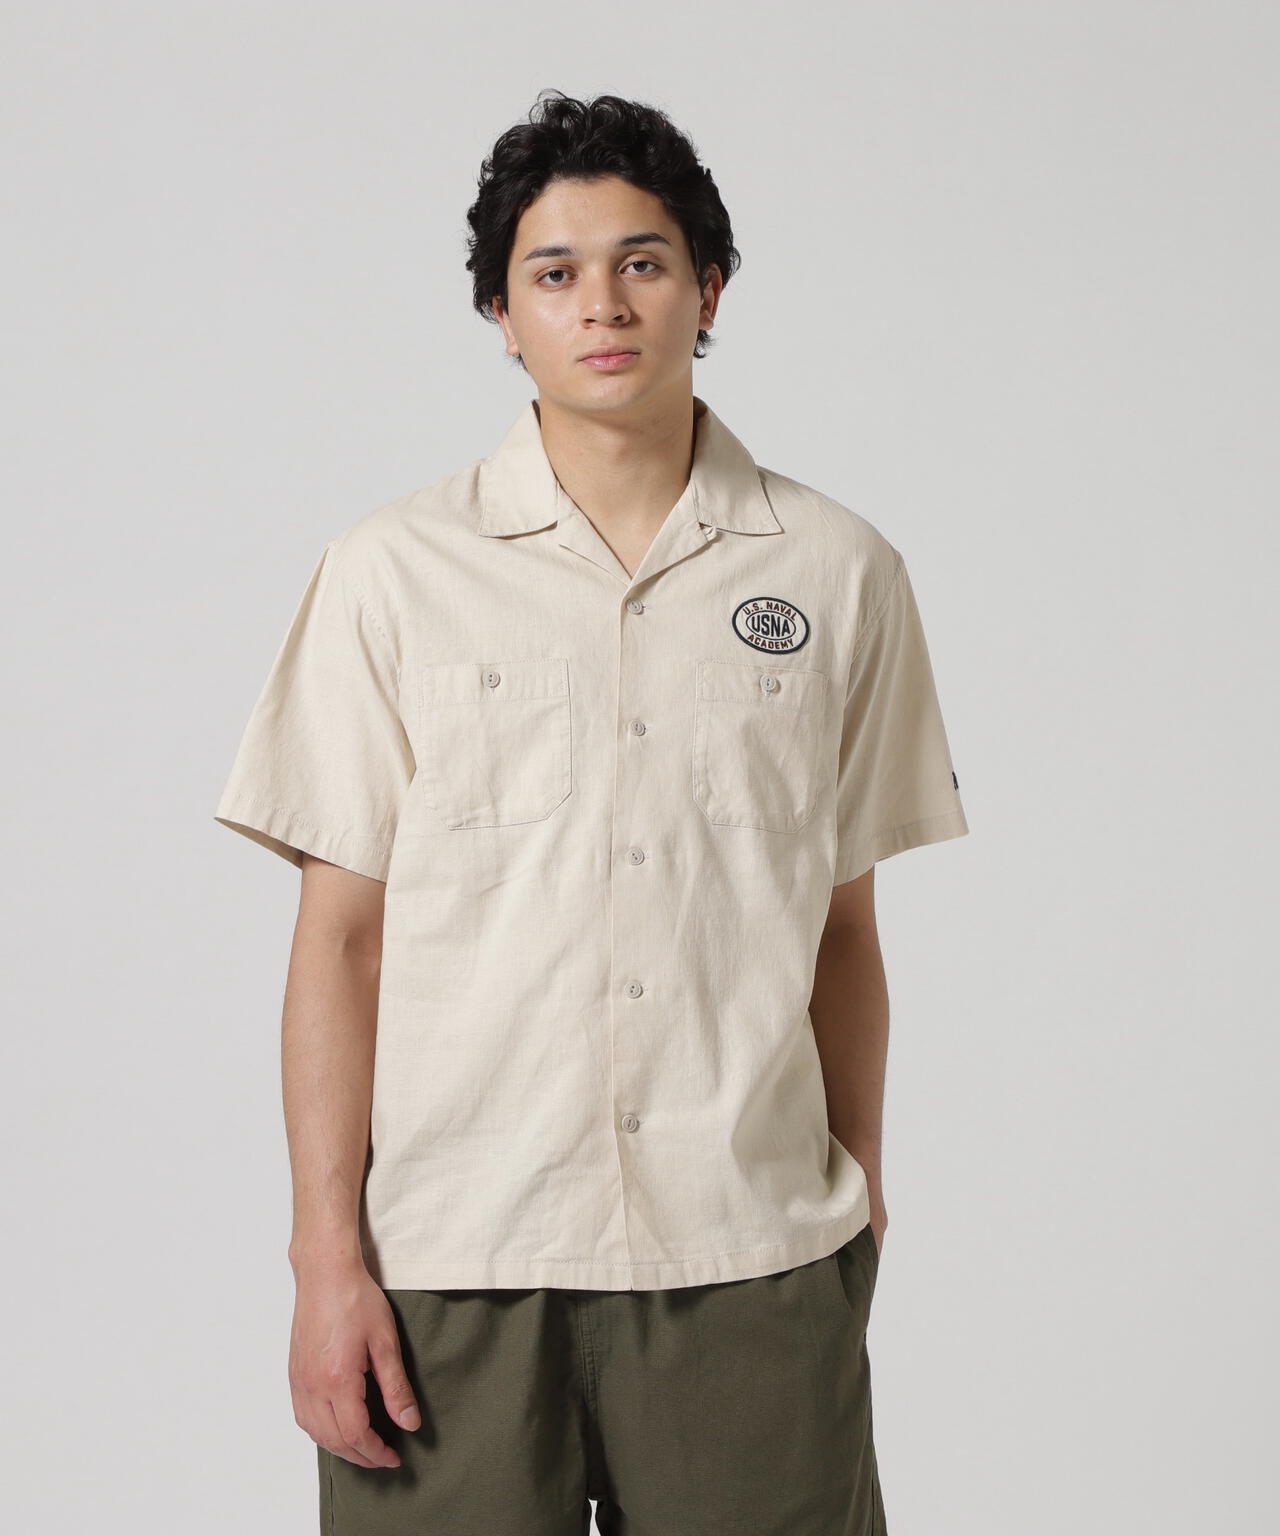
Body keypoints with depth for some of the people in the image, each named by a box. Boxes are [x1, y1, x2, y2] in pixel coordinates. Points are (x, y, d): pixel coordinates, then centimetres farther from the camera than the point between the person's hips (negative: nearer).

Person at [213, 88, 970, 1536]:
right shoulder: (393, 572, 1)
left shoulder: (838, 572, 4)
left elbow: (842, 931, 9)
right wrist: (327, 1256, -4)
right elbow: (341, 937, 0)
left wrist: (860, 1203, 10)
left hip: (752, 1255, 1)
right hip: (451, 1257, -1)